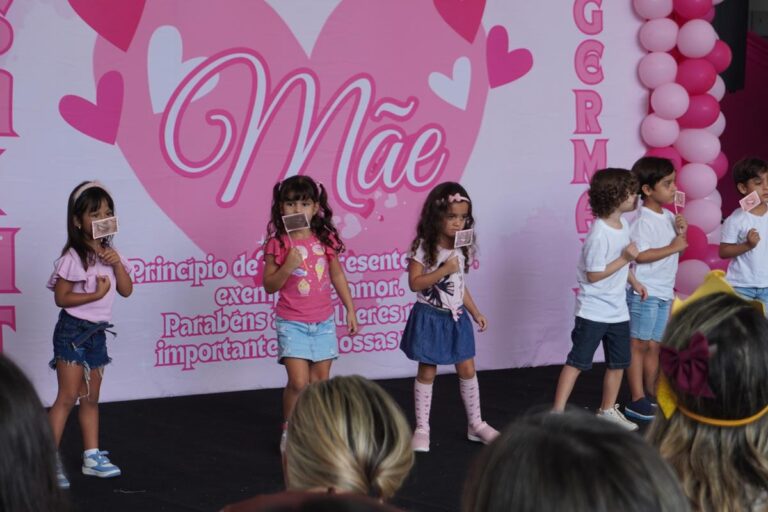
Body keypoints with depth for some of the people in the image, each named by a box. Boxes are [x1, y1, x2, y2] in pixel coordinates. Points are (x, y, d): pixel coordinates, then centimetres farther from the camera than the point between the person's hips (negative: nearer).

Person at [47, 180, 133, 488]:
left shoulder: (109, 253, 9)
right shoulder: (74, 257, -15)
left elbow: (126, 290, 5)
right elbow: (61, 297, -17)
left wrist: (117, 263, -10)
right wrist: (96, 294, -24)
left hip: (97, 333, 8)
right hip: (73, 331, -8)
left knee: (91, 398, 14)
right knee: (68, 396, -10)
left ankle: (92, 457, 21)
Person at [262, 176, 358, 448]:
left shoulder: (325, 239, 0)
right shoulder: (278, 243, -9)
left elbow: (338, 276, 11)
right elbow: (269, 285, -6)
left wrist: (350, 310, 11)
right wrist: (288, 267, -23)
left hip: (323, 321, 3)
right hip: (292, 323, -3)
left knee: (320, 381, 6)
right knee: (299, 382, -11)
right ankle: (289, 430, 8)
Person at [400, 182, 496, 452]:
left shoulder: (462, 248, 5)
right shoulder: (423, 247, -13)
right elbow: (414, 283, -18)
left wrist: (475, 312, 14)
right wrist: (444, 270, -23)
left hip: (456, 317, 5)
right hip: (430, 317, -5)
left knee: (467, 370, 8)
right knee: (427, 372, 2)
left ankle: (475, 424, 20)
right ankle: (422, 429, 10)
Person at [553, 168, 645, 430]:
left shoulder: (623, 225, 4)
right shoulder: (599, 234, -23)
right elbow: (594, 275, -22)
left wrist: (634, 282, 16)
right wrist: (625, 258, -21)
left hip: (618, 310, 8)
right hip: (593, 310, -8)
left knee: (618, 362, 15)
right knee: (578, 360, -6)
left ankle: (608, 410, 29)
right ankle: (557, 412, -3)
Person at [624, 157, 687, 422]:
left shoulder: (669, 217, 11)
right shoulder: (644, 220, -15)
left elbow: (678, 248, 17)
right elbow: (640, 255, -24)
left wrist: (681, 233, -2)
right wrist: (672, 248, -20)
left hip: (664, 293, 8)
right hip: (644, 291, -8)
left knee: (653, 346, 13)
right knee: (639, 345, -2)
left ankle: (652, 396, 20)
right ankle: (637, 400, 0)